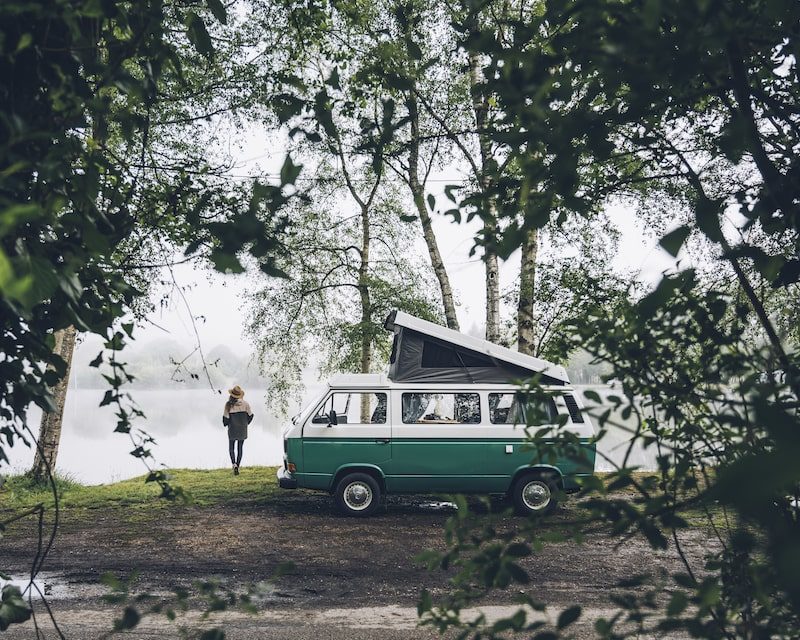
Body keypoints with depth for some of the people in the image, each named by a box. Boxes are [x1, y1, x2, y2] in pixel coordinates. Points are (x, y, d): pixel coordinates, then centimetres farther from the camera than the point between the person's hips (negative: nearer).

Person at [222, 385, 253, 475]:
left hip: (232, 430, -2)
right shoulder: (245, 404, -7)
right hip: (242, 430, 2)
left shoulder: (229, 404, -14)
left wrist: (225, 424, 10)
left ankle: (234, 464, -10)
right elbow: (250, 415, -2)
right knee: (240, 448, 13)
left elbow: (226, 417, -12)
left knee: (231, 448, 13)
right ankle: (237, 467, 13)